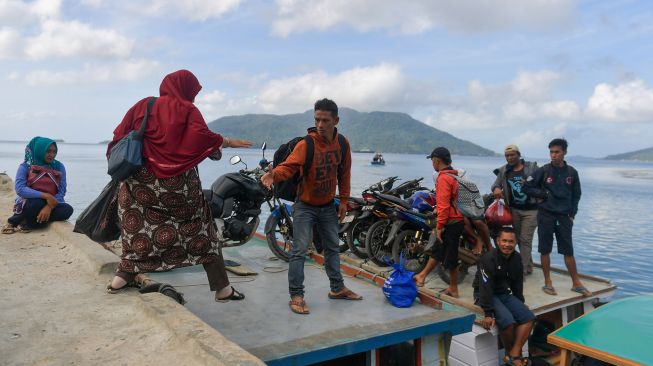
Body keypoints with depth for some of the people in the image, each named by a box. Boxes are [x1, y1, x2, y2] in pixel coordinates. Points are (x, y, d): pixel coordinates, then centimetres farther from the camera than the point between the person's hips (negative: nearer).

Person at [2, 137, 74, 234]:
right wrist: (45, 196, -28)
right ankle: (13, 221, -8)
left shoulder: (59, 166, 0)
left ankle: (27, 223, -17)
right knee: (37, 202, -38)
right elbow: (20, 189, -18)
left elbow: (62, 192, -6)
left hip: (50, 204, 3)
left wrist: (49, 207, -25)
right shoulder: (26, 166, -4)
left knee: (67, 209, -29)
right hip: (28, 203, -3)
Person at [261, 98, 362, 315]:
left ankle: (337, 288, 33)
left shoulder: (343, 144, -4)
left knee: (332, 247, 17)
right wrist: (274, 174, -54)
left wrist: (343, 200, 6)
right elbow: (289, 165, -33)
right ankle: (296, 295, 3)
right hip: (305, 206, -5)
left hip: (328, 206, 5)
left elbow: (344, 173, 5)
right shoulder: (305, 144, -20)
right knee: (300, 250, -7)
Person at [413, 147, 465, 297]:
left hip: (450, 223, -9)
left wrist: (439, 226, -17)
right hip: (457, 219, 9)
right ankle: (422, 276, 27)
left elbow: (444, 205, -21)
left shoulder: (443, 178, -17)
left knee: (449, 257, 3)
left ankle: (453, 289, 14)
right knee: (437, 250, 16)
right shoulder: (454, 175, 12)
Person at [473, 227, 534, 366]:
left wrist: (520, 303, 14)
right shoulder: (488, 259, -22)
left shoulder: (516, 258, 1)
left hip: (505, 293, 7)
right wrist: (488, 313, -29)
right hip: (485, 295, -7)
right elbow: (485, 288, -26)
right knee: (507, 320, -28)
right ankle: (510, 353, -1)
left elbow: (517, 284, 14)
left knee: (528, 317, -10)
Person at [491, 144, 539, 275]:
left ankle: (522, 270, -3)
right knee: (519, 239, 13)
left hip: (531, 210, -4)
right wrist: (496, 189, -18)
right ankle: (528, 267, 29)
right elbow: (495, 185, 4)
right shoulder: (503, 171, 5)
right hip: (514, 210, 4)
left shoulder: (532, 167, -4)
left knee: (525, 240, -7)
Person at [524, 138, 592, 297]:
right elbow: (527, 188, 2)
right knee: (545, 250, 4)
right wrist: (543, 194, -10)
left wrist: (572, 214, 5)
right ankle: (548, 283, 14)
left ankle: (576, 283, 16)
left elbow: (576, 194, 13)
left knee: (568, 251, 5)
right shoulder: (543, 171, -2)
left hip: (564, 216, 1)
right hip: (546, 215, -1)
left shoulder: (571, 172, 4)